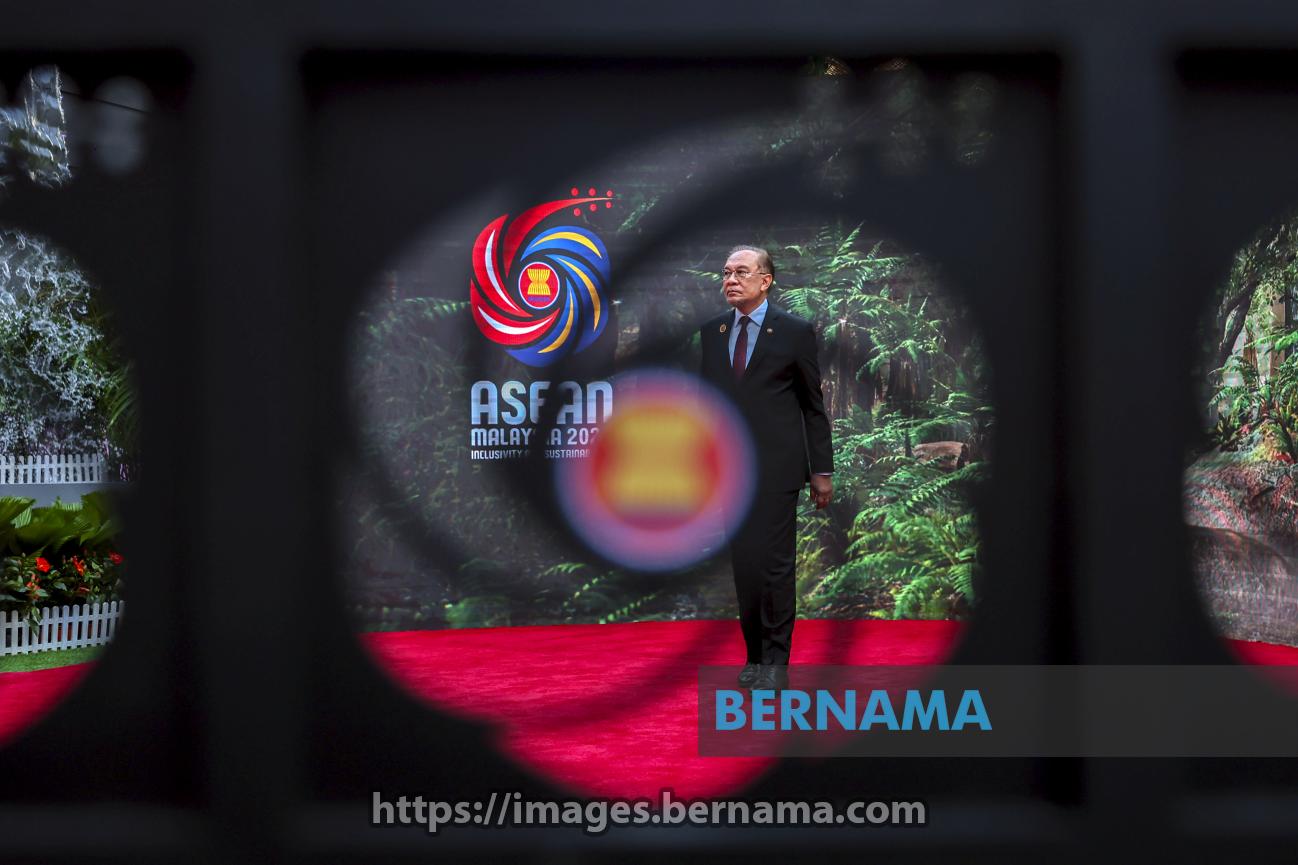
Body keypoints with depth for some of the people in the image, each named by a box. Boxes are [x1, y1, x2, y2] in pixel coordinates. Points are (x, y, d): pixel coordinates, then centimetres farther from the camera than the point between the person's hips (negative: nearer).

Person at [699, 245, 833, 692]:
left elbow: (813, 404, 1)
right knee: (743, 562, 7)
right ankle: (753, 654, 18)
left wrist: (822, 470, 0)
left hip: (777, 466, -4)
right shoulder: (711, 331, 9)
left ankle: (775, 661, 6)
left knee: (774, 563, -3)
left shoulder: (795, 331, -2)